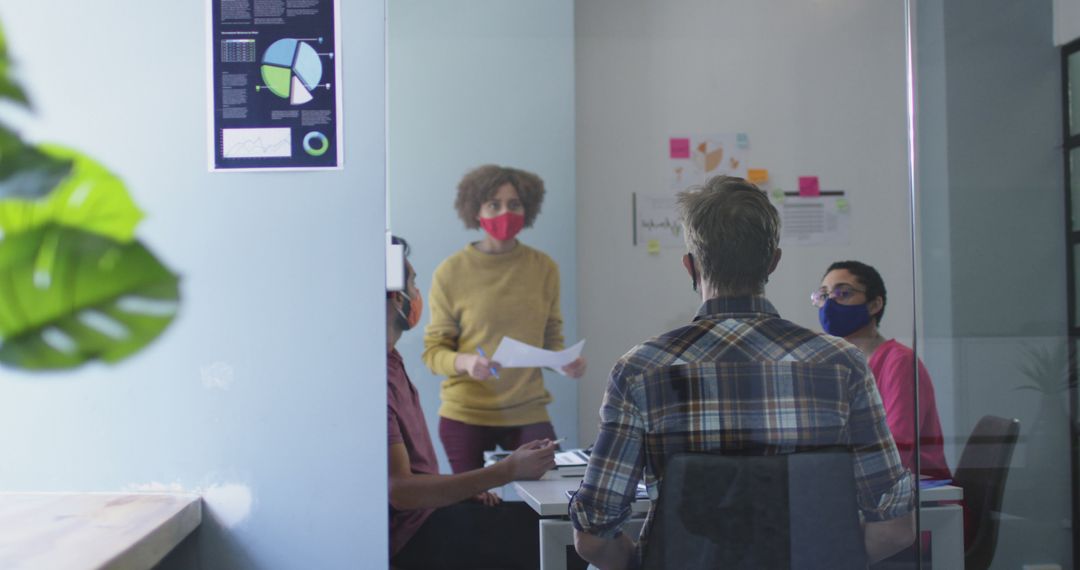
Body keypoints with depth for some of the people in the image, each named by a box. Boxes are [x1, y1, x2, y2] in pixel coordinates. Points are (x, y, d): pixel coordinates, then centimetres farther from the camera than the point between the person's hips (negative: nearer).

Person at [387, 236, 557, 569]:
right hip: (406, 536, -10)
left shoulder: (391, 363, 12)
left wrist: (464, 491, 4)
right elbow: (399, 490, -26)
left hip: (423, 514, 10)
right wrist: (509, 470, -24)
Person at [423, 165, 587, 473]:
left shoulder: (544, 268, 2)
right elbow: (433, 350, -2)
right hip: (466, 416, -1)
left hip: (529, 414, 2)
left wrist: (565, 362, -9)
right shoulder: (451, 272, -5)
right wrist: (465, 362, -22)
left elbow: (551, 340, 11)